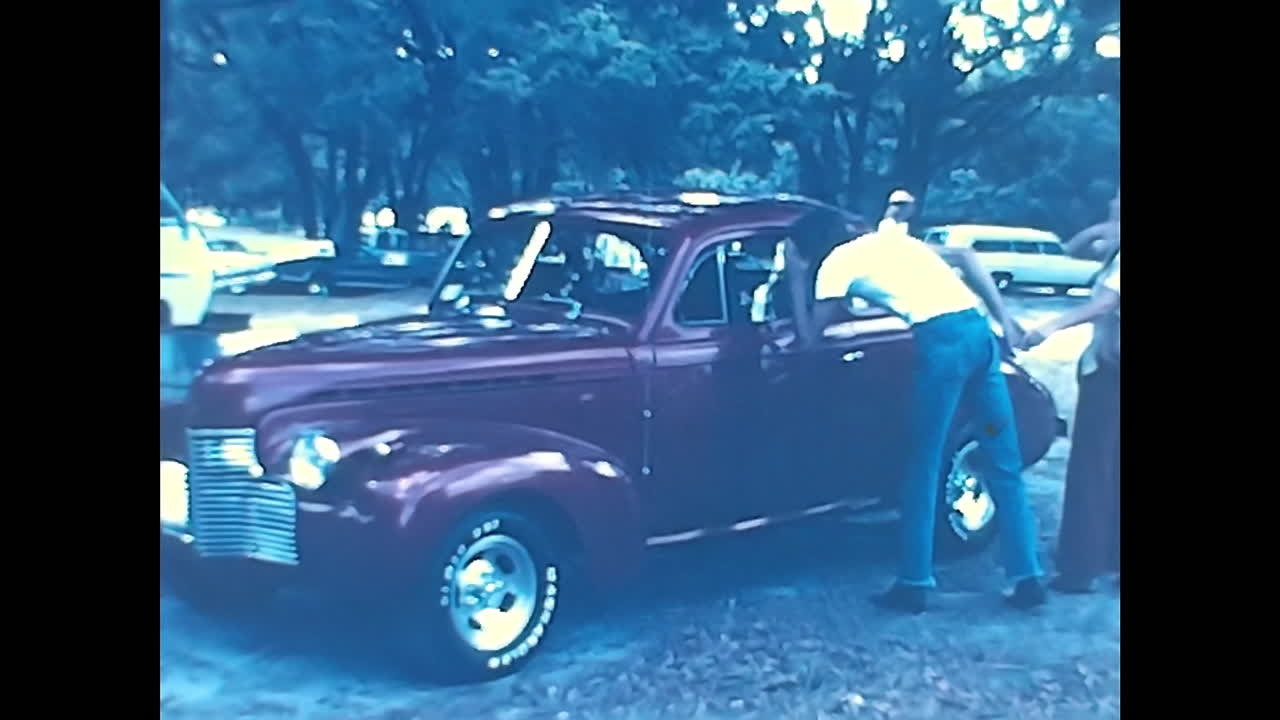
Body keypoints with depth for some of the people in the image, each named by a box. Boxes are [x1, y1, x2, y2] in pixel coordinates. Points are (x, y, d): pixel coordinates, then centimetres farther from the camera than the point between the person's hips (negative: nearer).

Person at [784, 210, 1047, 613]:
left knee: (924, 467, 4)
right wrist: (1004, 319, 19)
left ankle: (914, 584, 9)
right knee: (1005, 465, 10)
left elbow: (808, 338, 12)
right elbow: (965, 257, 24)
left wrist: (797, 280, 20)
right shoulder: (888, 240, 28)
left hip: (942, 338, -7)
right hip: (979, 330, 7)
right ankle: (1028, 579, 13)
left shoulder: (834, 264, 9)